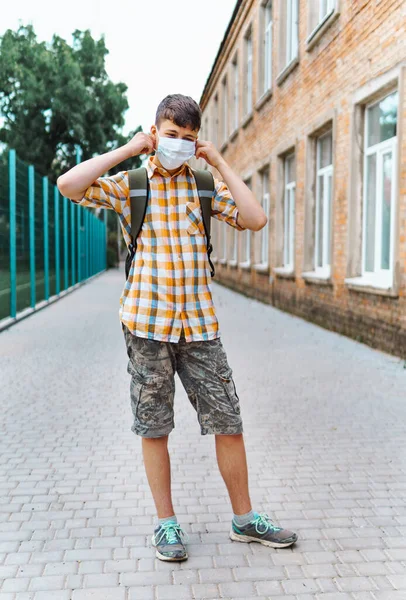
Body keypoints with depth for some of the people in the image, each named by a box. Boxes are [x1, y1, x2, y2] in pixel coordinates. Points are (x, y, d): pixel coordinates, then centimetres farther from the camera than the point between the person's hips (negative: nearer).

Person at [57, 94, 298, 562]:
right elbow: (69, 185, -13)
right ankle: (166, 522, 24)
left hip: (199, 323, 2)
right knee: (154, 428, 7)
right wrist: (127, 150, -7)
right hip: (147, 322, -2)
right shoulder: (128, 185, 3)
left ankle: (244, 518, 22)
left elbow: (255, 220, -4)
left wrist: (220, 163, -1)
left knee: (228, 421, 5)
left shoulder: (206, 185, 9)